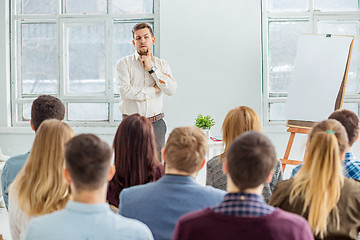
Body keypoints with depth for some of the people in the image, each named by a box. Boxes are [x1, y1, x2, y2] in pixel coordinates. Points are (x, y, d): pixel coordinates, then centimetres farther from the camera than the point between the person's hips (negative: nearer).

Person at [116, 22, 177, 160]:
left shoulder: (162, 65, 11)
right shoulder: (124, 64, 2)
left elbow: (171, 90, -5)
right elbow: (125, 91, -13)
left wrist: (152, 68, -6)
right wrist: (154, 89, -6)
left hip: (156, 124, 2)